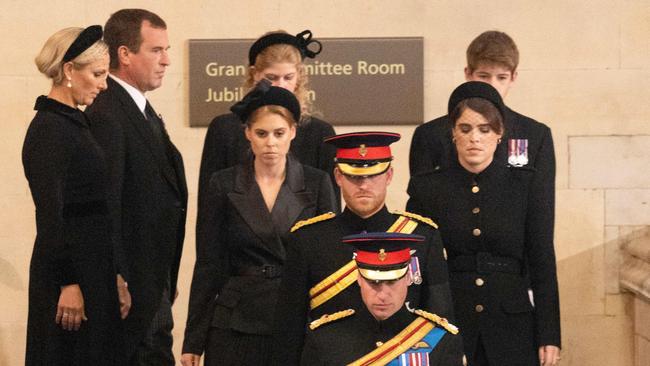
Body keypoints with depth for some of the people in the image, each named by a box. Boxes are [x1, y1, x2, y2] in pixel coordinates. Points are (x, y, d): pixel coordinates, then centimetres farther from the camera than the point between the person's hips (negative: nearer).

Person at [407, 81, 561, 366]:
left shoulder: (525, 185, 4)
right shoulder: (427, 188, 4)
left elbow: (543, 265, 3)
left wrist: (548, 337, -2)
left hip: (512, 332, 0)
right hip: (446, 329, 0)